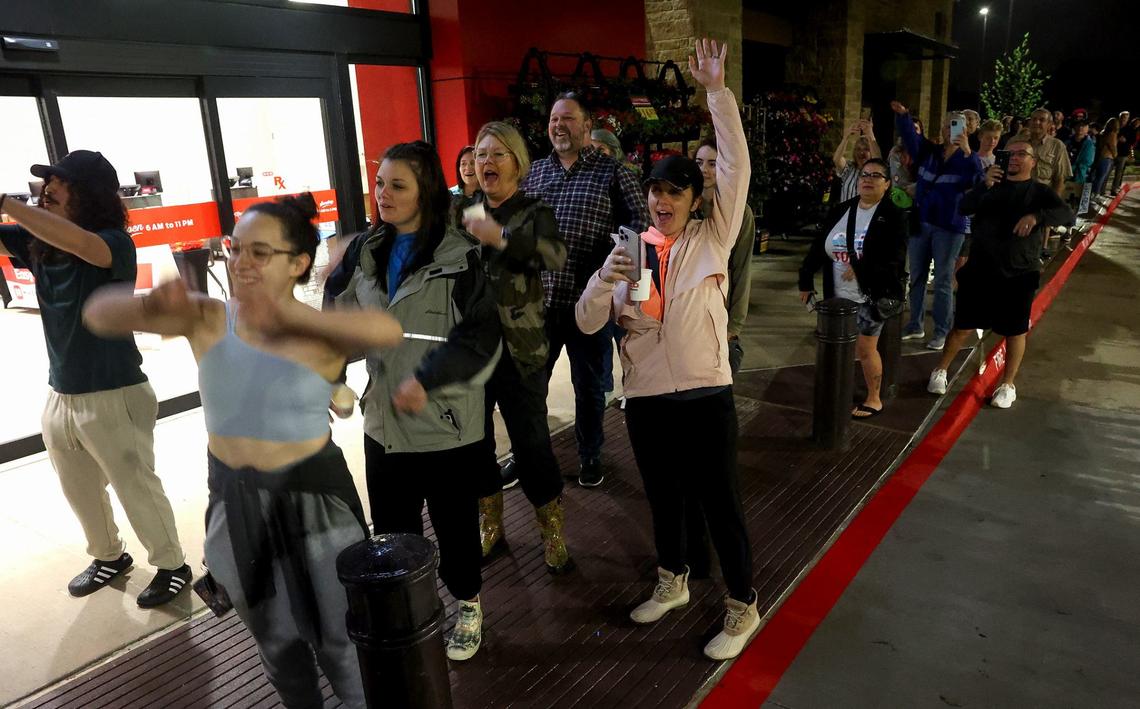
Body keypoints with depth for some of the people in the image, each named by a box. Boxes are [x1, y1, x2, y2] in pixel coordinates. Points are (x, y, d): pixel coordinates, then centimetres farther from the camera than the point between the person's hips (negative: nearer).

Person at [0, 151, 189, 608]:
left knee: (137, 491, 6)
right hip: (60, 398, 7)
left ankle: (172, 566, 26)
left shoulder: (115, 245, -17)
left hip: (114, 399, -7)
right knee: (80, 494, 22)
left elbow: (77, 242, -37)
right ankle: (109, 557, 45)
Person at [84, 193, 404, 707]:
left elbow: (387, 331, -38)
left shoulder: (319, 333, -18)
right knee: (274, 636, 26)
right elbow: (99, 314, -10)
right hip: (234, 500, 4)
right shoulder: (208, 319, -7)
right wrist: (150, 305, -31)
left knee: (339, 636, 13)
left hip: (312, 498, -4)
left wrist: (292, 317, -47)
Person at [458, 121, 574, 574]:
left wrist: (500, 237, -34)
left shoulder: (533, 213, -3)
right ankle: (490, 525, 34)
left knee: (531, 444, 1)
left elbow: (556, 255, -24)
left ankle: (552, 533, 22)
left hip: (518, 352, -4)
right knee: (474, 441, 13)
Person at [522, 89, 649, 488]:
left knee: (589, 386, 12)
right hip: (537, 301, 3)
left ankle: (590, 456, 32)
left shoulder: (611, 172, 0)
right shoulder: (534, 173, 11)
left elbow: (640, 220, -4)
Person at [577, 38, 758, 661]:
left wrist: (716, 90, -14)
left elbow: (737, 167, -10)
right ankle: (672, 582, 42)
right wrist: (605, 280, -19)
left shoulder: (712, 237, 0)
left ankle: (742, 607, 26)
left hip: (706, 396, -3)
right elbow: (588, 324, 1)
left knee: (720, 503, 7)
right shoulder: (629, 248, 6)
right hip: (645, 399, 3)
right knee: (662, 498, 20)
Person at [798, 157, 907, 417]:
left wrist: (861, 269, -25)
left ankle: (874, 400, 20)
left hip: (872, 296, -5)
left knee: (865, 348, 2)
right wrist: (806, 281, 4)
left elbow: (895, 259, -18)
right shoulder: (840, 211, 6)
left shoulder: (893, 216, -8)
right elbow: (818, 248, 7)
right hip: (839, 295, 5)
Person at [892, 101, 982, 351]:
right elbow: (910, 137, -9)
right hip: (920, 223, 4)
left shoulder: (968, 158, -3)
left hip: (949, 227, -4)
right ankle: (915, 325, 23)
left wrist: (968, 152, -30)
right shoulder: (928, 151, 6)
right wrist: (902, 115, -27)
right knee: (916, 277, 11)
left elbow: (978, 183, -20)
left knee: (943, 281, 1)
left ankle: (941, 332, 9)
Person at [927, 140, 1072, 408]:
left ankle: (1008, 385, 21)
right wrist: (984, 185, -25)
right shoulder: (991, 184, 7)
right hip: (980, 270, 1)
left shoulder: (1039, 192, 1)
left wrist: (1036, 216, -35)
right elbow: (965, 208, -9)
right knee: (963, 325, 5)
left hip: (1018, 274, -1)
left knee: (1015, 331, 7)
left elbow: (1066, 213, -16)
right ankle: (940, 371, 21)